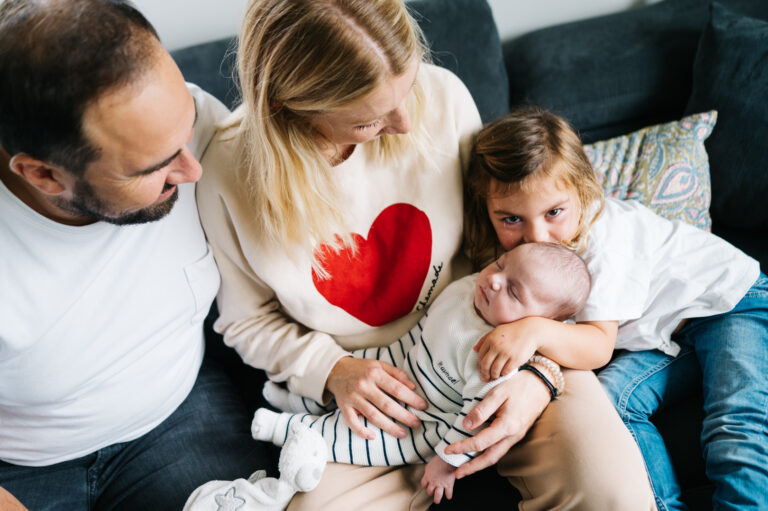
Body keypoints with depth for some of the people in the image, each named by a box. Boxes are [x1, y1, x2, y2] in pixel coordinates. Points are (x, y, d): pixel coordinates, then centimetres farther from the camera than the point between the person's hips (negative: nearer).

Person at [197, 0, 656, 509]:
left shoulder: (442, 96, -13)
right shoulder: (229, 172, -15)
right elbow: (248, 319, 1)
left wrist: (536, 373, -15)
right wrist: (331, 371, -16)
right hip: (356, 389, 1)